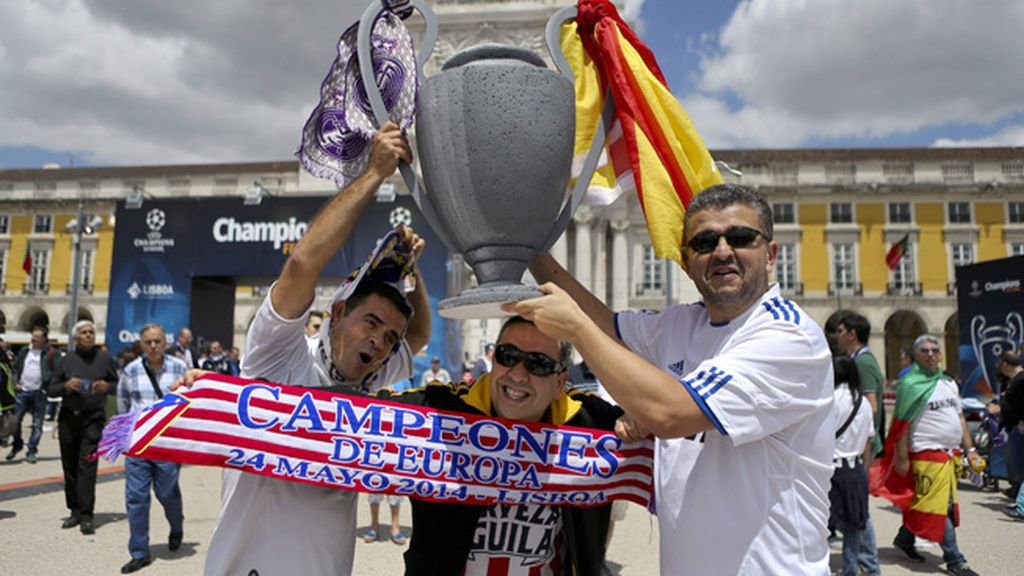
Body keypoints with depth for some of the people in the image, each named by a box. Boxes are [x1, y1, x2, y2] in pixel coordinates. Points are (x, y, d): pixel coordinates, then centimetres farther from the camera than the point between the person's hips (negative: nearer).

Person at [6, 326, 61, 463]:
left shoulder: (52, 353, -5)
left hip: (39, 393, -4)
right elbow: (15, 367, 16)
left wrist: (47, 385, -16)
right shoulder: (24, 351, 9)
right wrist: (15, 382, 3)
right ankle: (17, 445, 31)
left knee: (37, 424, 1)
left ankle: (31, 452, 10)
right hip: (22, 392, 4)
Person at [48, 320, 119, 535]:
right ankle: (75, 511, 19)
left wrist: (106, 387, -11)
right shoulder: (67, 361, 8)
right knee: (70, 466, 8)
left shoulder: (105, 358, 4)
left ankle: (85, 516, -7)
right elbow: (50, 390, 10)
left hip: (93, 419, -3)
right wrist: (66, 385, -10)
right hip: (68, 418, 3)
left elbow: (118, 385, 10)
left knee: (87, 465, -8)